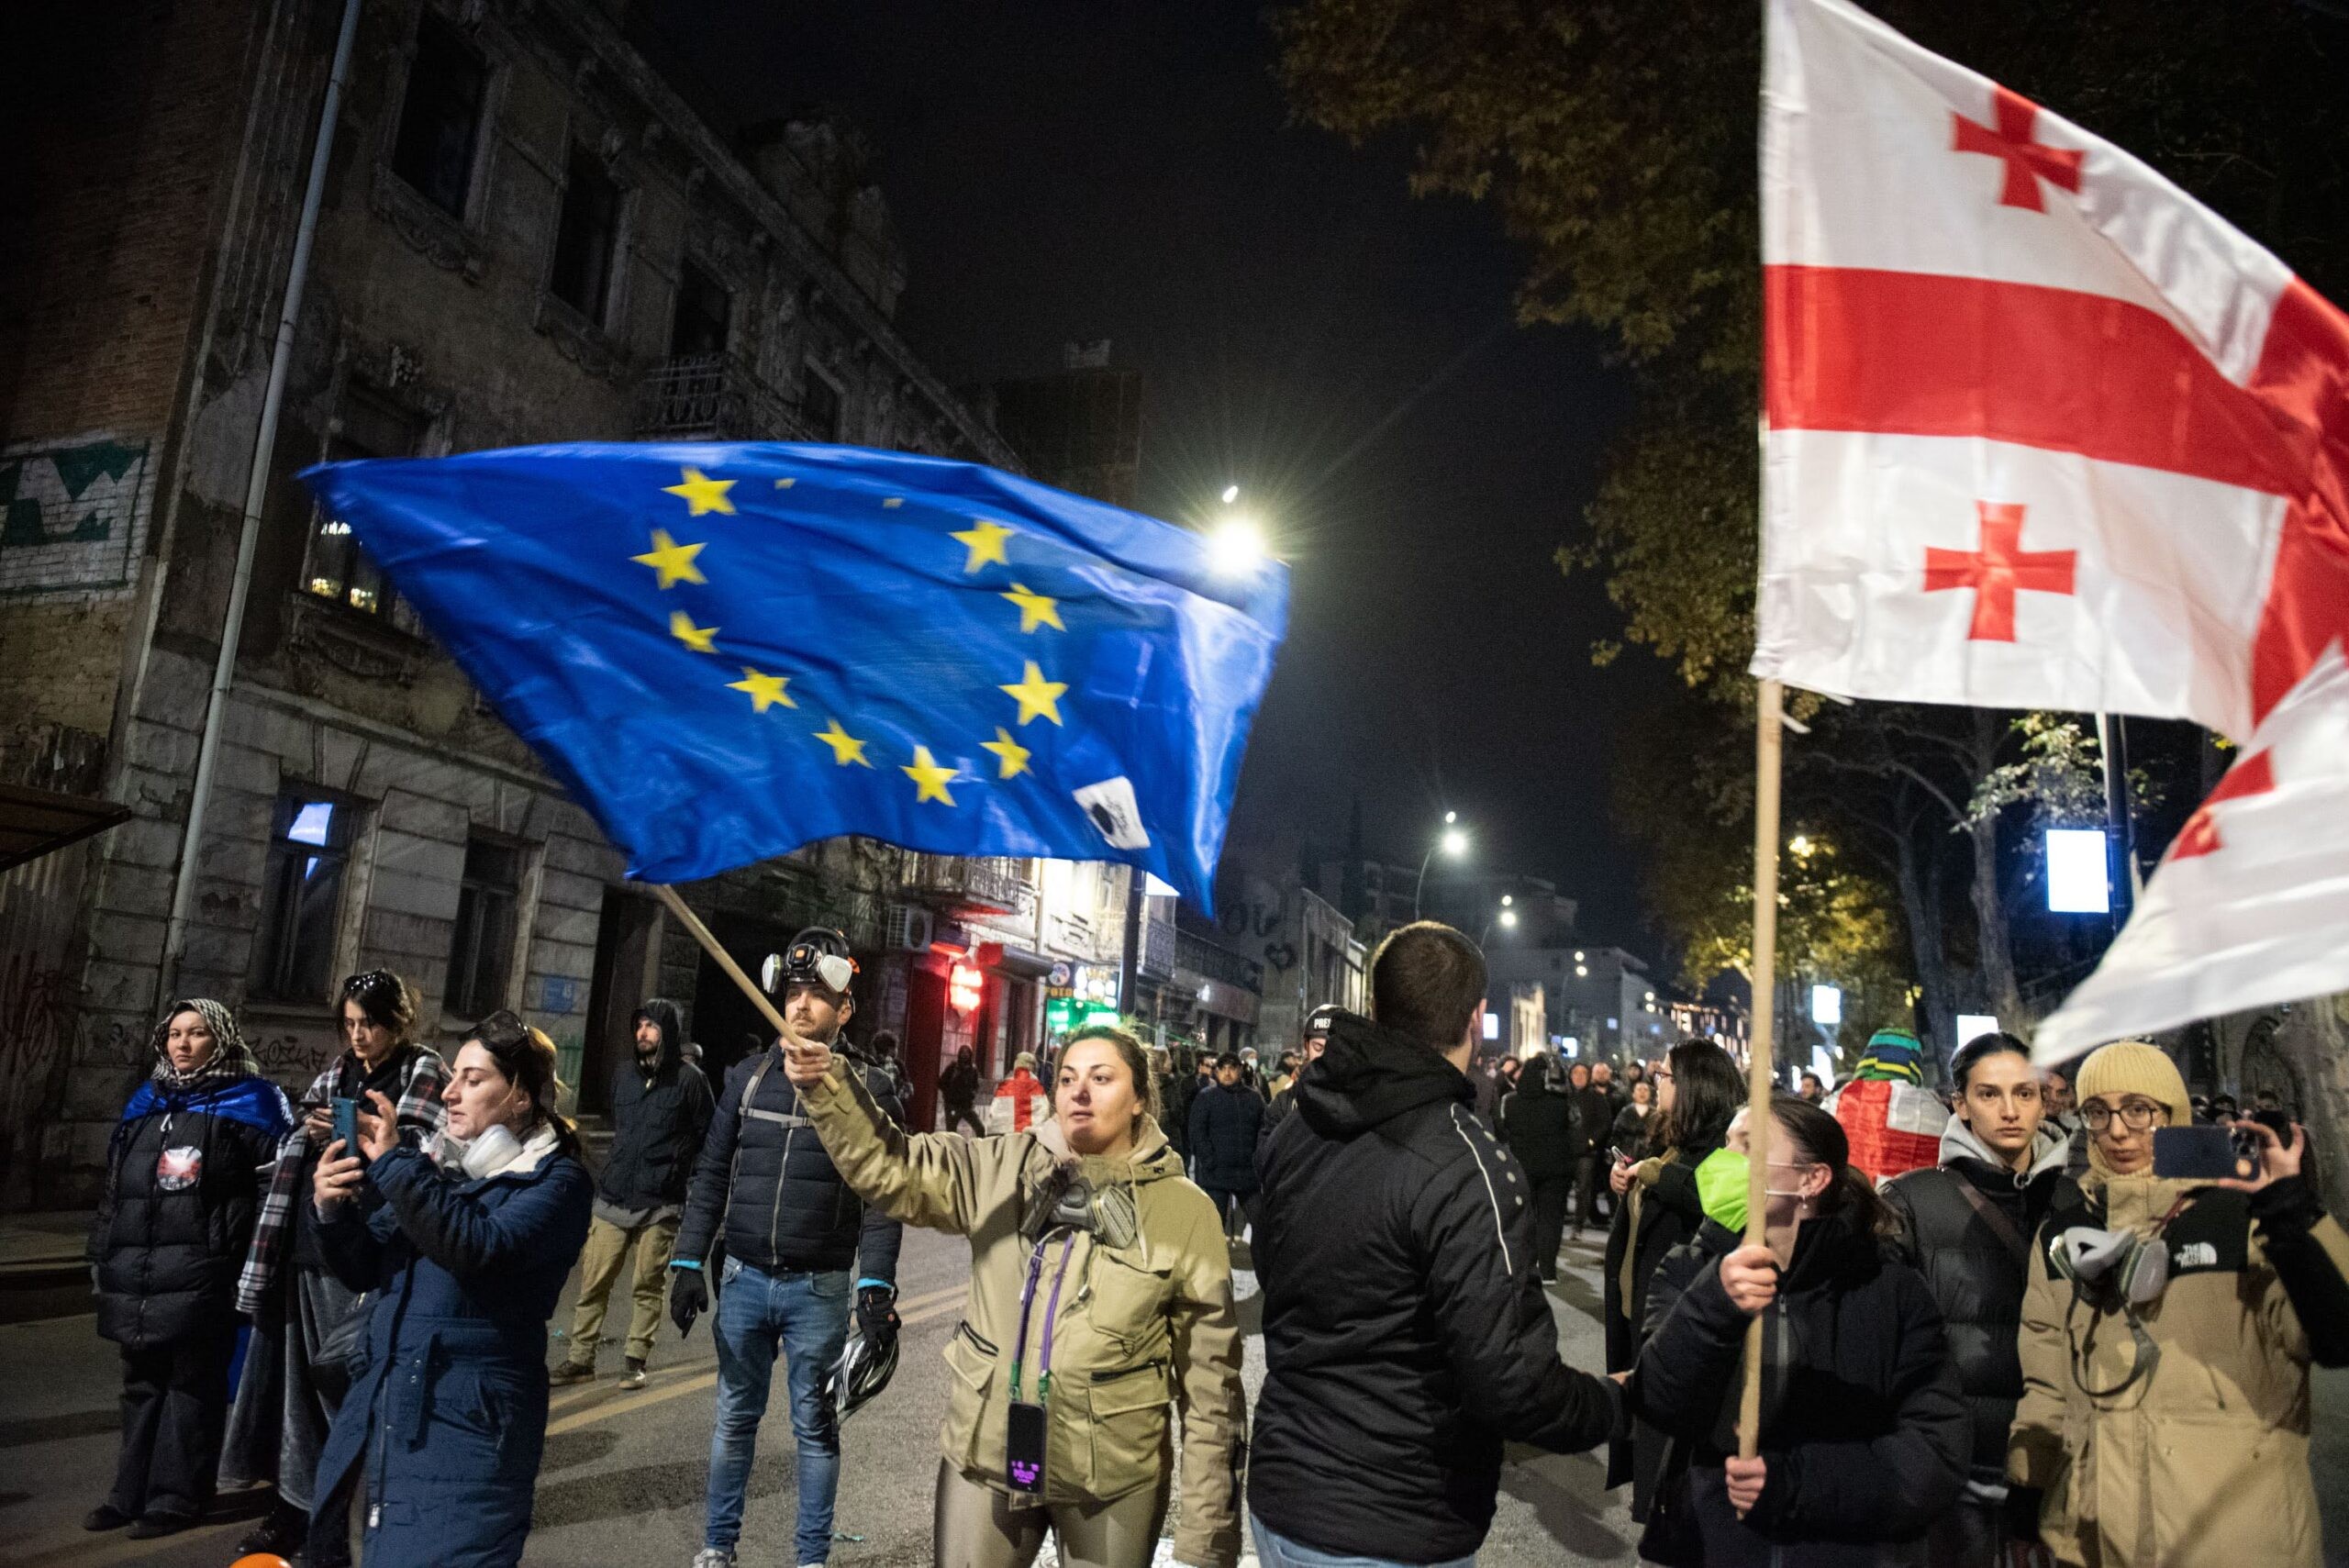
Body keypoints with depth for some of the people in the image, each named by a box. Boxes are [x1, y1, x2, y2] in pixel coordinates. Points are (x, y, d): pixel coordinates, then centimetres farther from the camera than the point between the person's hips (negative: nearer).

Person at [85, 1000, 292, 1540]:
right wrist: (103, 1254, 18)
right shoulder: (145, 1104, 15)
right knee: (142, 1384, 16)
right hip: (136, 1277, 6)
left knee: (191, 1385, 3)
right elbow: (113, 1190, 23)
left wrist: (239, 1253, -14)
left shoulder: (246, 1105, -4)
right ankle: (133, 1491, 27)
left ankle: (177, 1496, 12)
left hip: (200, 1280, -6)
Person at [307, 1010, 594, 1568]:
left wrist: (394, 1162, -23)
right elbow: (368, 1271, 12)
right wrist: (335, 1212, -8)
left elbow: (481, 1248, -25)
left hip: (466, 1426, -7)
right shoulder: (440, 1163, 12)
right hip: (384, 1413, 7)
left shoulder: (556, 1181, -8)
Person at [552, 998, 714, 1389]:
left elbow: (708, 1135, -1)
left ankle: (634, 1360, 11)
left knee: (647, 1287, 1)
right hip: (613, 1200, 5)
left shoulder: (689, 1079, -3)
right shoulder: (626, 1080, 16)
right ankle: (580, 1359, 12)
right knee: (593, 1283, 3)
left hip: (660, 1206, -5)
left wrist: (676, 1170, -4)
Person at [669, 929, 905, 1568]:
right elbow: (711, 1175, 8)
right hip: (742, 1279, 3)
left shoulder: (868, 1087, -6)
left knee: (815, 1426, 9)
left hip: (819, 1290, -3)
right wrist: (689, 1261, 2)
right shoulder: (750, 1076, 4)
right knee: (735, 1418, 15)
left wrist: (877, 1285, -18)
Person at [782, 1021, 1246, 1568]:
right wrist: (826, 1086, -22)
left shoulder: (1185, 1210, -6)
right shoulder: (1004, 1169, 0)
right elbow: (892, 1168, -4)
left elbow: (1210, 1371, -4)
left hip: (1112, 1476, -2)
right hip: (986, 1455, 2)